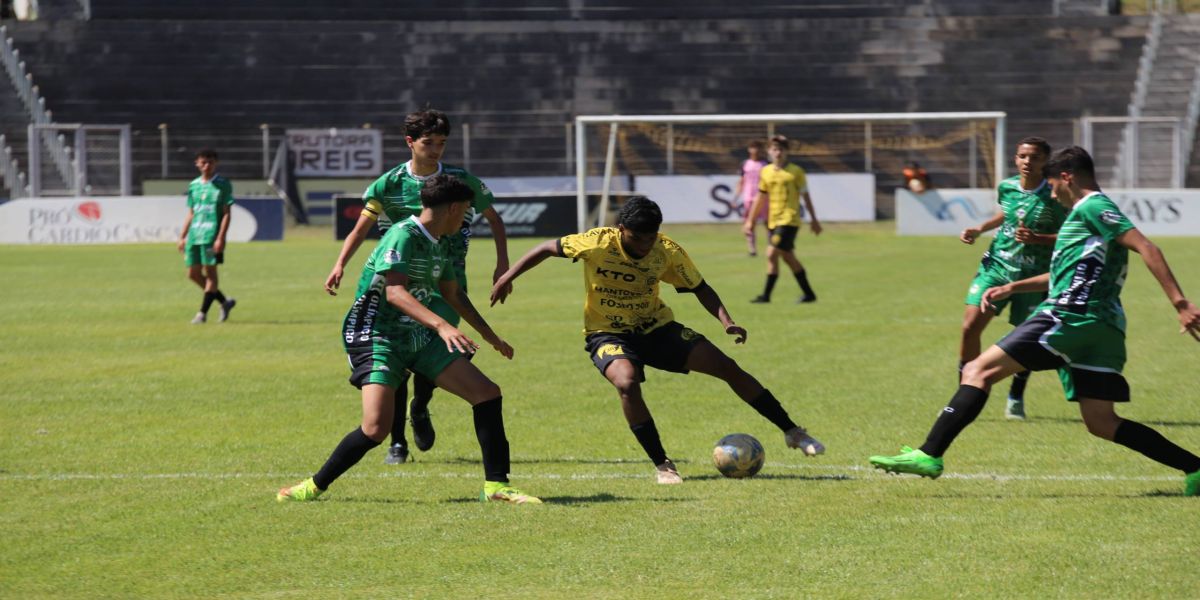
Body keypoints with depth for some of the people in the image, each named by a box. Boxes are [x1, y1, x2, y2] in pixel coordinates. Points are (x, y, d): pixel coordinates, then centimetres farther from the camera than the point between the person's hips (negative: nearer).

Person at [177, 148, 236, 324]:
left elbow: (226, 213, -7)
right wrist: (182, 237, 14)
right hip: (194, 235, 6)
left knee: (210, 271, -5)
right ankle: (224, 302, 20)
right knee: (193, 274, 6)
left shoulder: (223, 185, -2)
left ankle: (203, 312, -1)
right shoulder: (194, 185, 13)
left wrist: (220, 238, -15)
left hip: (212, 235, -6)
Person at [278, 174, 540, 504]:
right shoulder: (403, 236, -18)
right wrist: (441, 325, -41)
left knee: (487, 393, -1)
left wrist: (490, 336, 34)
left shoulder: (441, 244, 10)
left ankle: (496, 485, 8)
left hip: (418, 336, 9)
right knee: (376, 428, -24)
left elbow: (453, 294, 27)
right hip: (376, 337, -9)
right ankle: (315, 486, -3)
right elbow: (394, 292, -31)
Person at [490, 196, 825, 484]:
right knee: (627, 383, -36)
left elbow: (699, 288, -1)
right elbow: (548, 248, -8)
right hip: (608, 333, -3)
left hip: (656, 327, 3)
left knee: (727, 367, -6)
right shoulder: (598, 244, -22)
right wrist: (508, 277, -9)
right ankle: (661, 464, -19)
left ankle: (791, 432, 7)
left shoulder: (667, 252, -14)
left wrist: (726, 322, -16)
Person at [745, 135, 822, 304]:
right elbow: (761, 198, 16)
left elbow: (806, 196, 1)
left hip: (789, 220, -6)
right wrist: (751, 220, 15)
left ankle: (766, 295, -10)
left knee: (772, 254, -15)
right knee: (788, 257, 10)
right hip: (773, 220, 6)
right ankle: (808, 293, 21)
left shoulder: (796, 171, -5)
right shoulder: (765, 172, 8)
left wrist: (814, 220, 3)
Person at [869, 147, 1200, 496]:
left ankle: (928, 456, -19)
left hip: (1070, 317, -10)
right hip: (1103, 329, 10)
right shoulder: (1095, 212, 27)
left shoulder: (1091, 207, -4)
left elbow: (1147, 248, -15)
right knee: (1102, 424, 8)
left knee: (979, 371, -8)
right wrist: (1012, 288, 36)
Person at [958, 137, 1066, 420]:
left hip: (1033, 276, -3)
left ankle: (1016, 398, 29)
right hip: (997, 265, 3)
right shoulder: (1006, 187, 2)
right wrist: (979, 229, 13)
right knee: (971, 326, -12)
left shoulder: (1054, 197, -12)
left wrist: (1036, 238, -23)